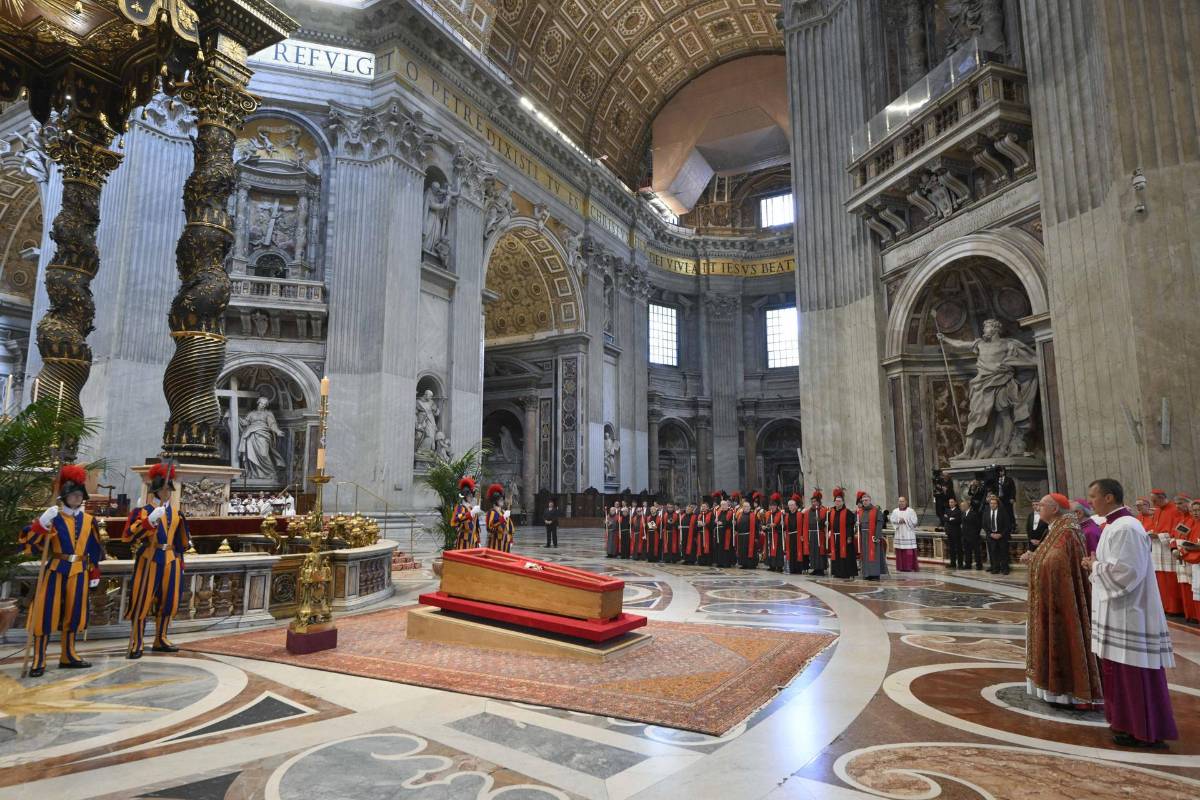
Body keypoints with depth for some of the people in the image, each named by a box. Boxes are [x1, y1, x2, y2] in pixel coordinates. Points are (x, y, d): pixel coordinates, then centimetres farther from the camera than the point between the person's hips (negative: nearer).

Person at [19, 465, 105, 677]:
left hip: (79, 573, 4)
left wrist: (94, 574, 14)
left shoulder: (88, 520, 7)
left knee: (73, 613, 11)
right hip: (54, 571, -4)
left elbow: (95, 550, 13)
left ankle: (68, 656, 22)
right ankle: (38, 661, 7)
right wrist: (42, 523, -30)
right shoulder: (53, 518, -5)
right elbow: (27, 541, -15)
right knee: (46, 613, -2)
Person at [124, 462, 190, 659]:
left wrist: (180, 562, 19)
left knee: (168, 601, 10)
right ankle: (136, 644, 7)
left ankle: (160, 640, 22)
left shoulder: (176, 513, 12)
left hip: (170, 560, 6)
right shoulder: (144, 511, -6)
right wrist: (150, 520, -34)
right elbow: (130, 535, -21)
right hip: (149, 559, -6)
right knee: (142, 601, -2)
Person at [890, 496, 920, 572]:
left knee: (910, 551, -6)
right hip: (899, 534, 3)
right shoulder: (895, 511, 11)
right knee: (900, 551, 1)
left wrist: (905, 521, -12)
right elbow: (892, 520, 3)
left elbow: (914, 521, -5)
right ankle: (901, 567, 7)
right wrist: (898, 521, -13)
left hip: (908, 534, -2)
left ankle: (911, 567, 0)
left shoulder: (911, 511, 2)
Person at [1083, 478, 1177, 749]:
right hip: (1118, 612, 10)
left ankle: (1144, 731, 10)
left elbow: (1126, 572, -24)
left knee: (1133, 673, 0)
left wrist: (1095, 566, -11)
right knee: (1120, 671, 17)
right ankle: (1127, 721, 28)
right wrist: (1096, 565, 3)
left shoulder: (1126, 528, -20)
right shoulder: (1114, 526, 11)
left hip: (1128, 614, -10)